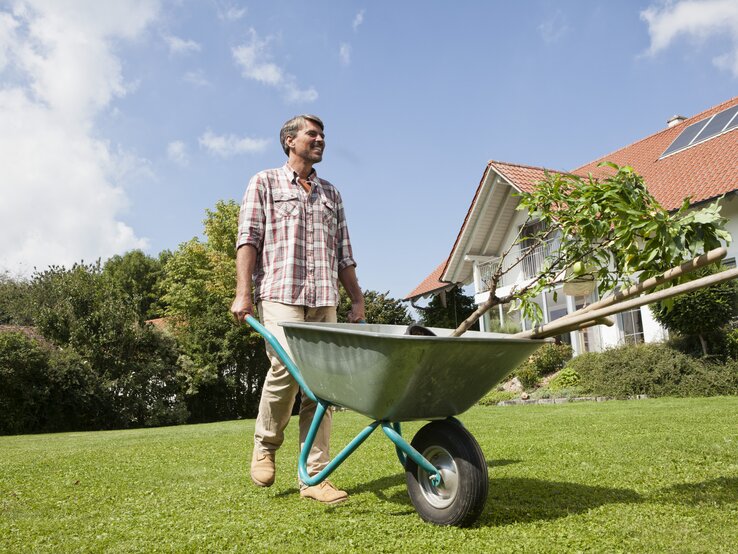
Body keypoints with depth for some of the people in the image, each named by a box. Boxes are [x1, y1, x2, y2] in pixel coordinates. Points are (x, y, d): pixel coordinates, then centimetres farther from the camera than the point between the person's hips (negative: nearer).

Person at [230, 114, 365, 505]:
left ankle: (313, 476, 4)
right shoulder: (264, 183, 12)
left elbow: (343, 253, 22)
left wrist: (357, 299, 14)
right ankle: (265, 445, 7)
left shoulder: (330, 193, 25)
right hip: (280, 294, -4)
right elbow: (248, 238, -1)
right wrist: (242, 294, -12)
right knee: (287, 367, -21)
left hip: (324, 299, 5)